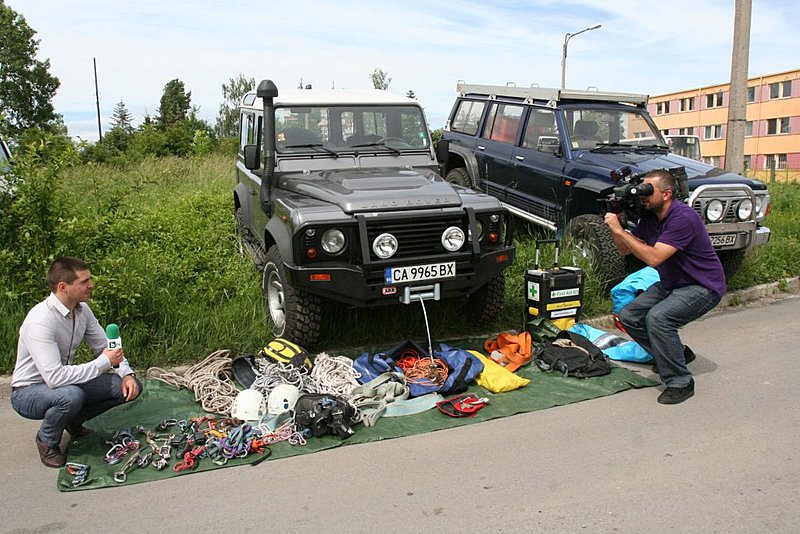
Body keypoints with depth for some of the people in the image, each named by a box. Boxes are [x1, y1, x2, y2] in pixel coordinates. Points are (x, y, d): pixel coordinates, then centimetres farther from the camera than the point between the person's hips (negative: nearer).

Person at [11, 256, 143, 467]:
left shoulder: (82, 309, -6)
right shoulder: (40, 321, -30)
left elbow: (106, 347, 4)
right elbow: (55, 377, -37)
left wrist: (127, 374, -14)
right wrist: (104, 362, -30)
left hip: (65, 382, 7)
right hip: (28, 392, -7)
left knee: (130, 387, -7)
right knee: (71, 396, -39)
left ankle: (73, 420, 14)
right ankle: (47, 440, -6)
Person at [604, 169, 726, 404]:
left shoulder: (683, 218, -26)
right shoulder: (650, 216, 1)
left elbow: (653, 257, -33)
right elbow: (625, 249, 6)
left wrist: (620, 230, -29)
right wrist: (615, 221, -11)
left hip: (703, 287, -9)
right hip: (671, 284, 9)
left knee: (658, 317, -31)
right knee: (628, 317, 1)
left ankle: (680, 383, -15)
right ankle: (678, 353, 19)